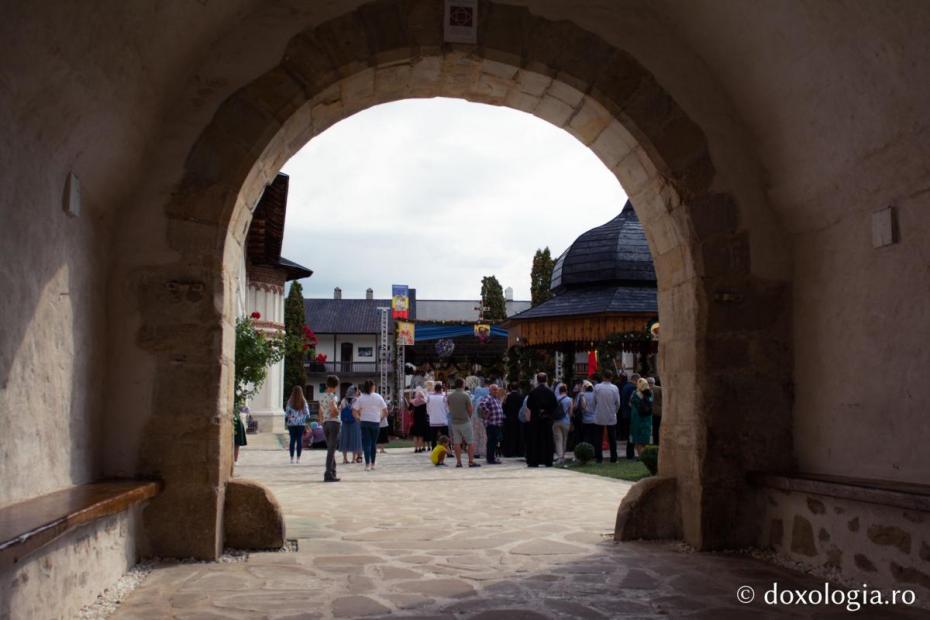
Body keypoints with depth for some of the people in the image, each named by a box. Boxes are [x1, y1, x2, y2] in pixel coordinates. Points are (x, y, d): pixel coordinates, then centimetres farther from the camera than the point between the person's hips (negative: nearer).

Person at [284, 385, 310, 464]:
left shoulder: (290, 401, -4)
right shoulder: (303, 401, -3)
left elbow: (287, 412, -2)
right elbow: (307, 413, 0)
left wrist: (286, 419, 15)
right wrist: (307, 417, 20)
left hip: (292, 423, 0)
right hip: (301, 423, 0)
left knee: (292, 440, 5)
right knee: (300, 440, 3)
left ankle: (292, 458, 5)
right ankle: (298, 458, 2)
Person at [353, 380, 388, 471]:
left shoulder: (361, 398, -1)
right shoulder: (378, 397, -1)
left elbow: (354, 410, -9)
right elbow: (385, 410, -3)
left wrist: (359, 417, 4)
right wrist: (381, 417, 12)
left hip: (364, 422, -1)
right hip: (375, 422, 1)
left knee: (366, 443, 0)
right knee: (374, 443, 14)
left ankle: (367, 464, -10)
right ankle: (372, 464, 20)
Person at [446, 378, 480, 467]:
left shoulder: (449, 396, 2)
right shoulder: (465, 396, -12)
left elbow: (449, 409, 11)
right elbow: (470, 410, -7)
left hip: (454, 422, 5)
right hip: (465, 421, -5)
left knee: (456, 442, 9)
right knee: (470, 442, 3)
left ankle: (458, 462, 10)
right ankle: (471, 461, 0)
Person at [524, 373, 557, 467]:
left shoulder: (532, 392, -7)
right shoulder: (550, 392, -2)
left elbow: (528, 407, -7)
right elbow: (555, 406, 0)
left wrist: (528, 419, 3)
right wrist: (551, 415, 12)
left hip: (535, 419, -1)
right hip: (547, 419, 1)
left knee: (534, 440, 5)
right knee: (547, 440, 8)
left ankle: (534, 461, 2)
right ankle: (548, 461, 8)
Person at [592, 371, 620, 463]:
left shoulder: (597, 387, -9)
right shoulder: (614, 388, -8)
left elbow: (594, 401, -3)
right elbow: (618, 403, -2)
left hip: (599, 417, 0)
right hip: (611, 417, 0)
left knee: (598, 438, 8)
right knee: (612, 438, 9)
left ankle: (598, 457, 8)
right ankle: (613, 458, 10)